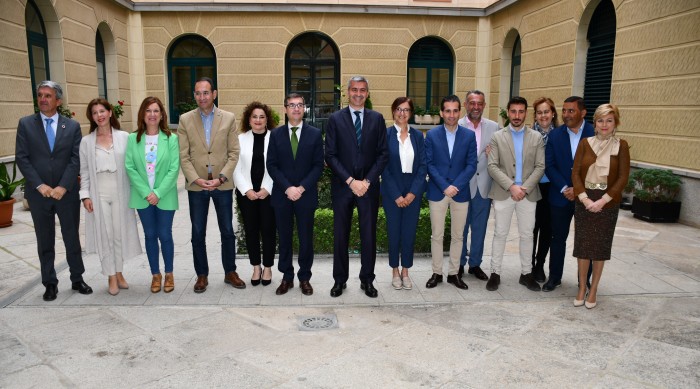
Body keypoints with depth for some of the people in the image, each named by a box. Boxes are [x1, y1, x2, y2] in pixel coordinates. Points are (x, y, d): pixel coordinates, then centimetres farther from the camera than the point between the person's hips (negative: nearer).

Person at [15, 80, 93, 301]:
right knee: (45, 242, 10)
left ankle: (77, 279, 22)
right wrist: (39, 185, -12)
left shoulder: (72, 126, 3)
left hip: (67, 193, 0)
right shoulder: (26, 124, 3)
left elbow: (76, 159, -3)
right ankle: (50, 283, 21)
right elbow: (21, 158, -2)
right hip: (39, 194, 1)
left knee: (72, 238, 8)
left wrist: (63, 187, -13)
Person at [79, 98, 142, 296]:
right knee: (105, 235, 3)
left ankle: (119, 273, 21)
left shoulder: (124, 137, 1)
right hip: (98, 194, 0)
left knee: (120, 233, 7)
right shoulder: (86, 141, 4)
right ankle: (111, 277, 13)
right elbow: (84, 171, 5)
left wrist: (135, 190, -4)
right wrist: (85, 195, -2)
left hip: (120, 193, 0)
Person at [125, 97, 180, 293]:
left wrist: (158, 193, -15)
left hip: (165, 196, -2)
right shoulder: (133, 138, 0)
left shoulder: (171, 138, -5)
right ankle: (155, 275, 24)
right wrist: (146, 192, -12)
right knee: (150, 236, 10)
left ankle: (169, 274, 22)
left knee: (165, 235, 5)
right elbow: (129, 167, -3)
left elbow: (174, 169, -9)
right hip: (143, 196, 2)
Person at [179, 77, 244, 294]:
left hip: (223, 184, 0)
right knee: (198, 233, 8)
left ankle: (230, 272, 24)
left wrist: (220, 178, -13)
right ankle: (202, 275, 22)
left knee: (227, 231, 9)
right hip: (196, 185, 0)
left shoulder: (228, 118, 0)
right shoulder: (185, 120, 1)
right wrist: (196, 179, -14)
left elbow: (233, 153, -2)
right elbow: (183, 156, -2)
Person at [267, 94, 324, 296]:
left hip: (306, 195, -1)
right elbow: (271, 165, 0)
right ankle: (287, 277, 21)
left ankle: (304, 278, 20)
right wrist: (287, 188, -12)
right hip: (282, 195, 1)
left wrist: (302, 188, -12)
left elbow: (318, 165, -2)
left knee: (306, 238, 6)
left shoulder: (315, 133, 2)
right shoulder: (276, 134, 4)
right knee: (284, 238, 8)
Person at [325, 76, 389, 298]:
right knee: (340, 235, 6)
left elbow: (383, 154, 2)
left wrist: (367, 181, -9)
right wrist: (350, 181, -12)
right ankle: (339, 280, 20)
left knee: (369, 235, 6)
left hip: (369, 186, 1)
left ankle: (367, 280, 20)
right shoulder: (335, 119, 2)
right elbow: (330, 155, -3)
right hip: (342, 186, -1)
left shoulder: (377, 119, 6)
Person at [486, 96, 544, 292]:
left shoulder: (536, 137, 6)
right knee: (500, 234, 4)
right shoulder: (498, 136, 1)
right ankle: (495, 273, 13)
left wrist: (525, 188, -12)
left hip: (528, 194, 2)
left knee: (527, 235, 9)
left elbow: (540, 167, 1)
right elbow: (492, 166, -6)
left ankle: (526, 273, 21)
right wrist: (511, 186, -15)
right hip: (503, 193, -1)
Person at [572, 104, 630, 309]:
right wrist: (585, 198, -12)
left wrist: (602, 200, -14)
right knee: (582, 244, 5)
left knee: (601, 246, 7)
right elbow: (575, 173, -1)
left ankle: (593, 290, 20)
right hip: (584, 201, 1)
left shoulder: (621, 146, -2)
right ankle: (582, 288, 19)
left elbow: (623, 178, -5)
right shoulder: (585, 143, 2)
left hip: (608, 203, -1)